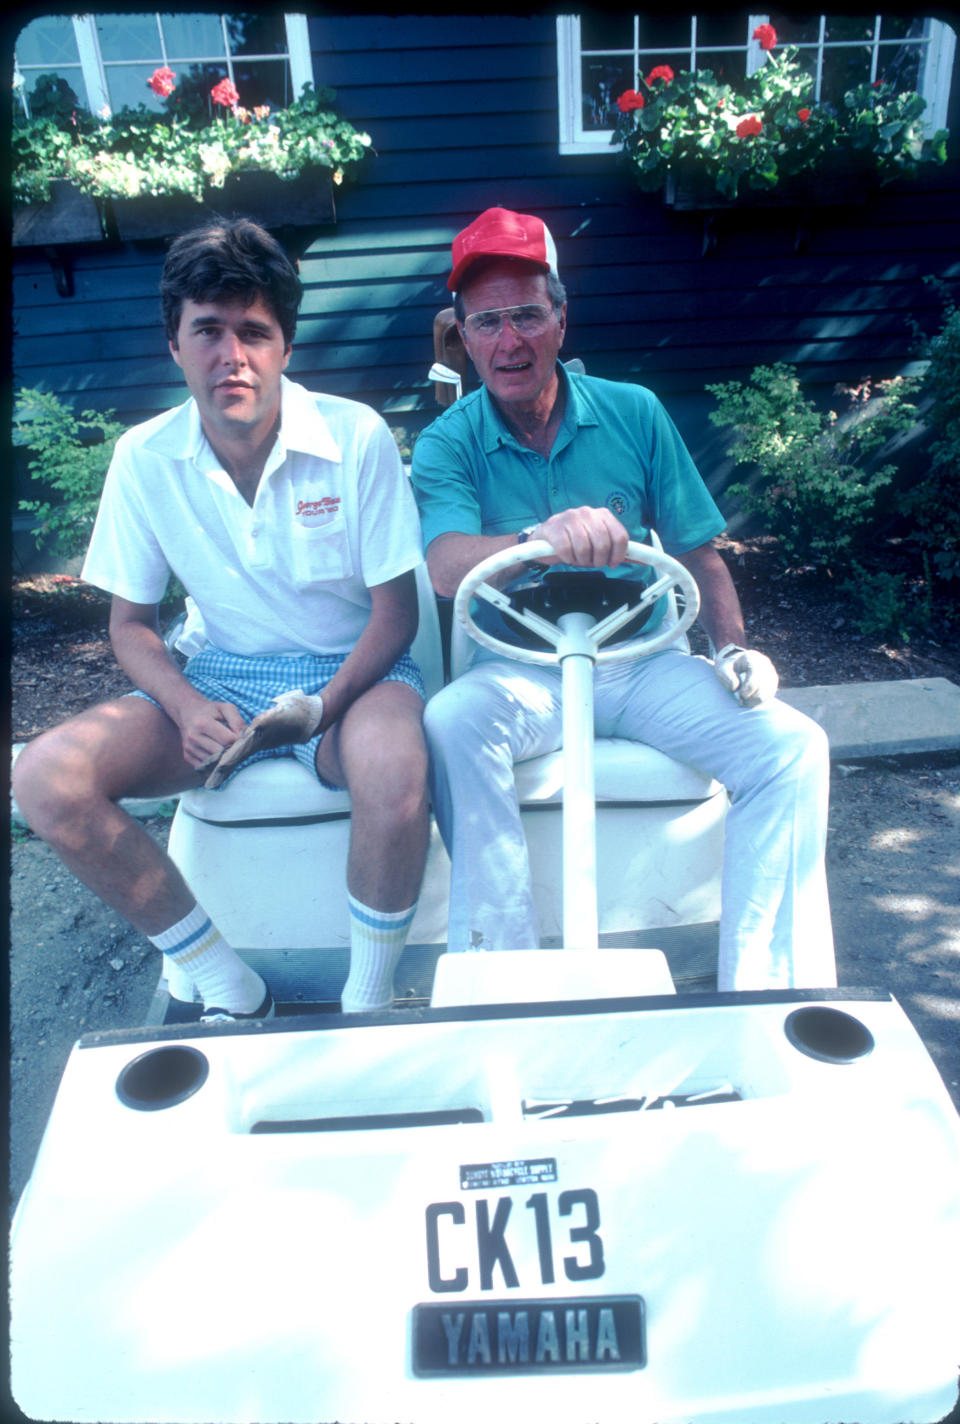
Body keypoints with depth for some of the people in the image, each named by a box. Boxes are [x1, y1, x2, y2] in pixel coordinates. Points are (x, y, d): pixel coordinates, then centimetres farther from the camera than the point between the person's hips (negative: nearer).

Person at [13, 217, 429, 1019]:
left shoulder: (356, 438, -12)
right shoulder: (144, 458, -4)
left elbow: (397, 610, -8)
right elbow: (131, 622, 5)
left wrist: (321, 708, -23)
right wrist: (188, 708, -16)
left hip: (351, 670, -3)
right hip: (220, 675, 4)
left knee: (396, 777, -38)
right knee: (48, 779, -19)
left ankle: (367, 1009, -8)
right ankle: (232, 991, -3)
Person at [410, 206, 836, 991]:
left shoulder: (634, 413, 5)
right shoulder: (448, 443, 0)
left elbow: (698, 552, 9)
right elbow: (448, 566, -21)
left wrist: (734, 647, -7)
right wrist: (540, 540, -41)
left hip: (643, 659, 2)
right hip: (519, 672, -1)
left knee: (793, 746, -18)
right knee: (450, 724, -33)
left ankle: (760, 996, -6)